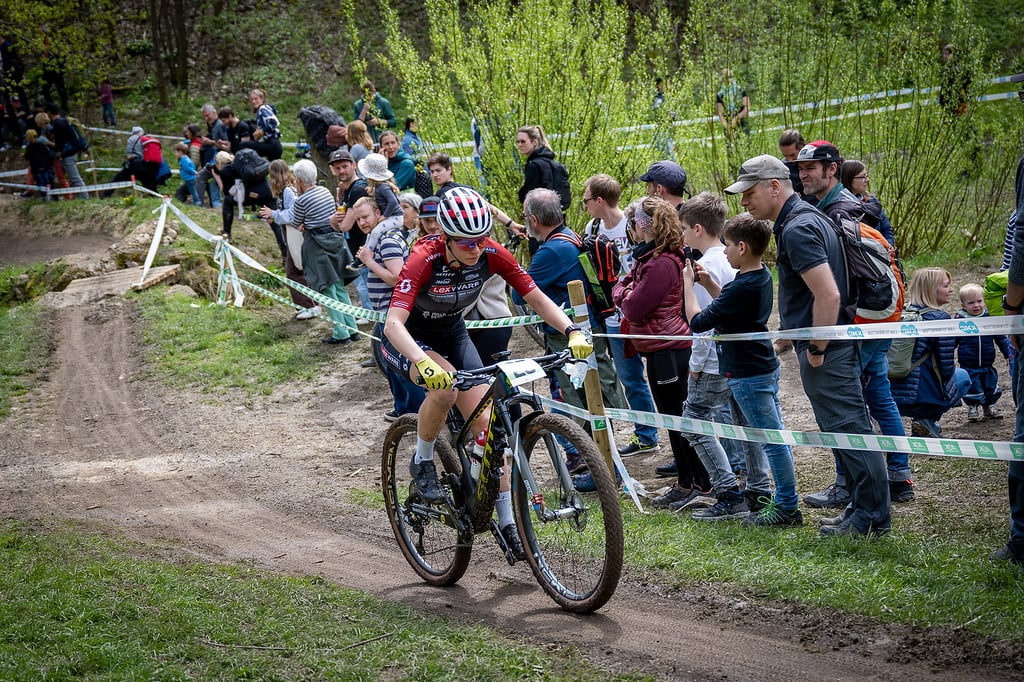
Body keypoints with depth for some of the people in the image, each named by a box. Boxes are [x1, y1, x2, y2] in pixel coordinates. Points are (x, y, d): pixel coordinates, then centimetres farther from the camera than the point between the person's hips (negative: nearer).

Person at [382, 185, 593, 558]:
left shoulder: (492, 254, -22)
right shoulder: (425, 258, -34)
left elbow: (538, 299, -15)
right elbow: (393, 322, -42)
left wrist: (573, 331, -32)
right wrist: (424, 362, -60)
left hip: (451, 334, 4)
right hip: (408, 337, -4)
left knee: (487, 422, -8)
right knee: (444, 386, -35)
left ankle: (508, 522, 0)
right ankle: (422, 463, -8)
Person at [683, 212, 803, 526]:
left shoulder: (742, 287, -23)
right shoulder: (763, 276, 7)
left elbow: (698, 321, -19)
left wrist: (688, 283, -7)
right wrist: (709, 283, 10)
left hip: (748, 374, -10)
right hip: (766, 367, 10)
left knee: (771, 439, -5)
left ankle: (788, 507, 0)